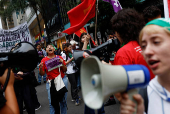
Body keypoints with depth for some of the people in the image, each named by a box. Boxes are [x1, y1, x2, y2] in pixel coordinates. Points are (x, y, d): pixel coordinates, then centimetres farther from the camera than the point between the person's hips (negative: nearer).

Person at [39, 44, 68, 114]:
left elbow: (65, 70, 6)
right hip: (50, 82, -1)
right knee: (52, 102, 0)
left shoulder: (59, 58, 2)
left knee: (63, 100, 8)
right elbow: (42, 74, 3)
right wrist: (41, 68, -16)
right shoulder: (44, 60, 1)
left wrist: (62, 63, -11)